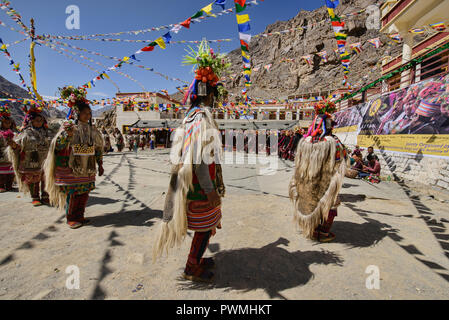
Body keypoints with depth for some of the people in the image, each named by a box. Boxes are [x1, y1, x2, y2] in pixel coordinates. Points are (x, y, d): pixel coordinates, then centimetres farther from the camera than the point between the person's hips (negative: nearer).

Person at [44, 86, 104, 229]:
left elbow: (98, 148, 14)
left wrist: (100, 164, 13)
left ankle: (79, 216, 22)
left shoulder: (92, 129, 9)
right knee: (71, 192, 1)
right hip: (70, 168, -5)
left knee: (84, 192, 9)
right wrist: (67, 135, -28)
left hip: (87, 169, 5)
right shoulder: (68, 126, -5)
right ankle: (71, 218, 14)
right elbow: (58, 146, -9)